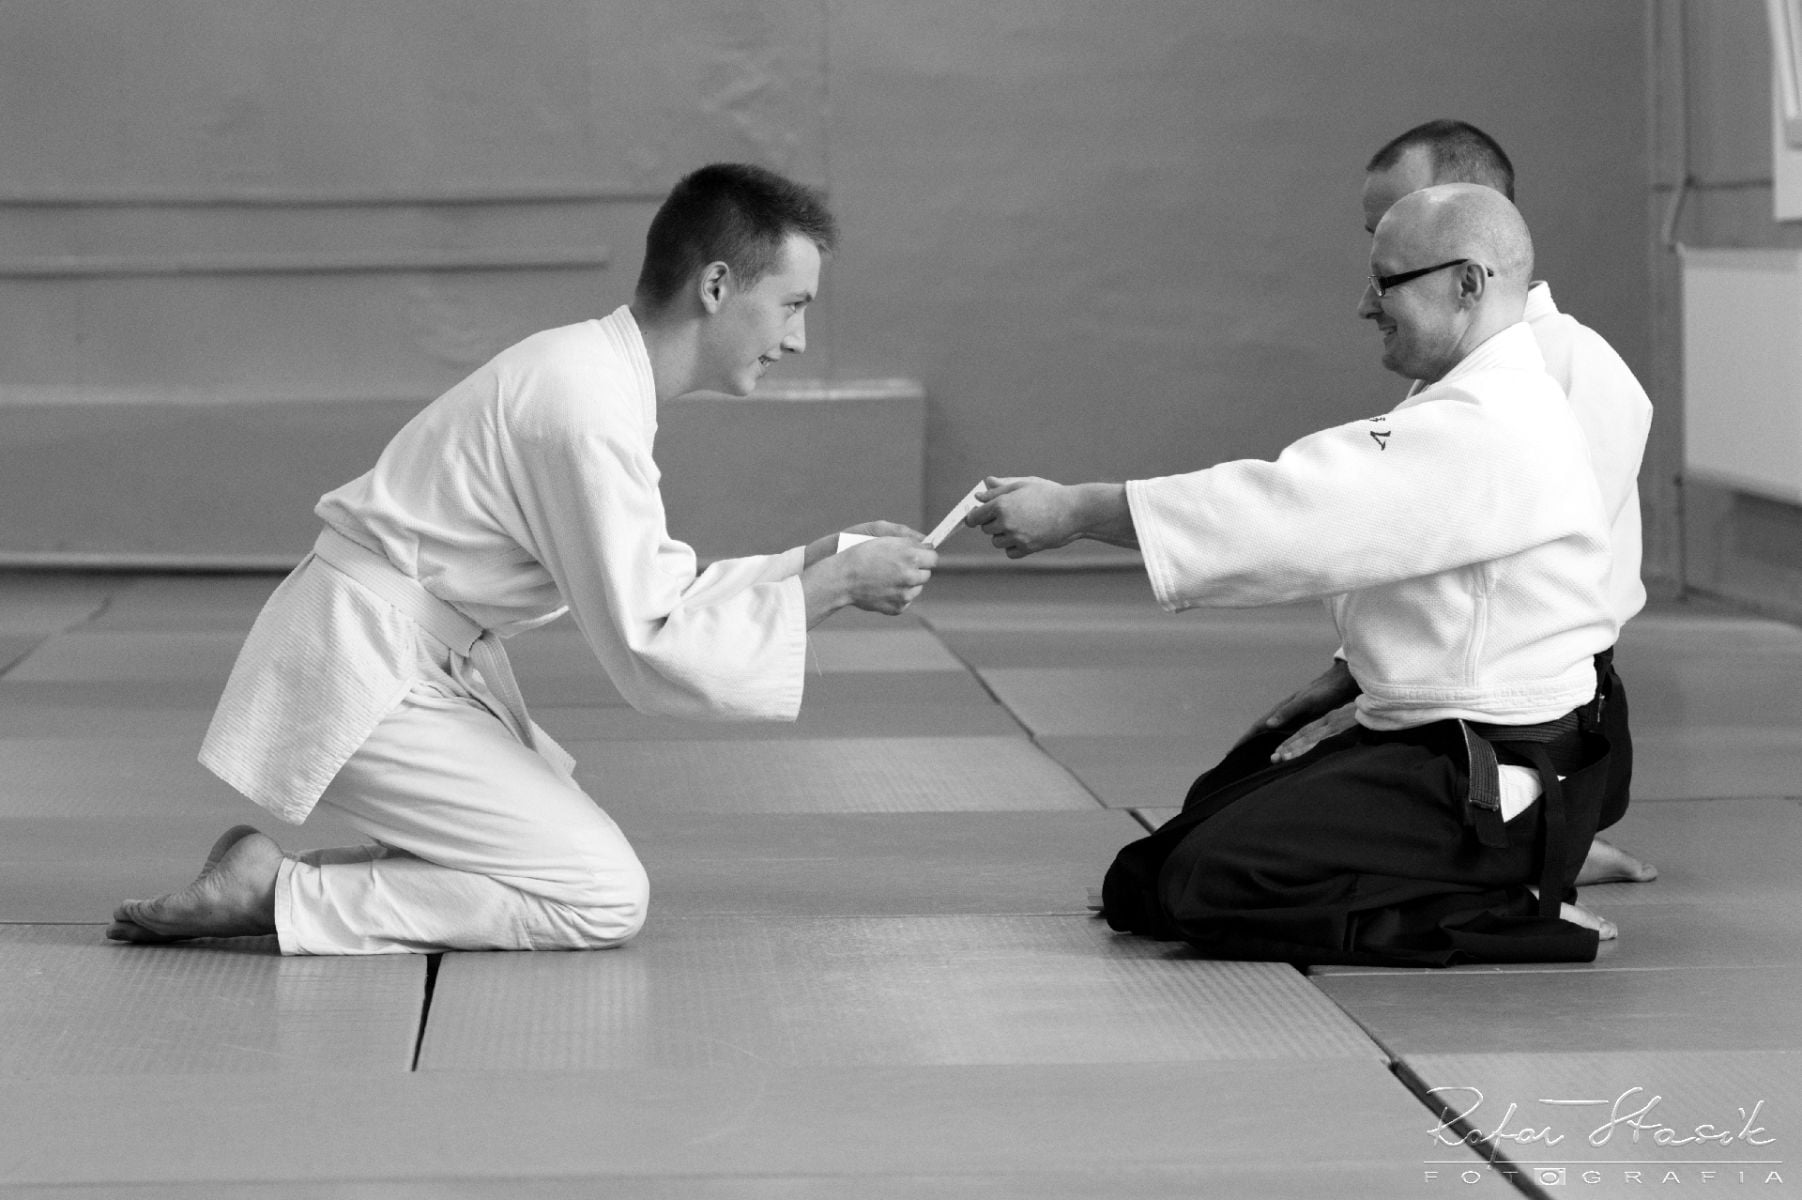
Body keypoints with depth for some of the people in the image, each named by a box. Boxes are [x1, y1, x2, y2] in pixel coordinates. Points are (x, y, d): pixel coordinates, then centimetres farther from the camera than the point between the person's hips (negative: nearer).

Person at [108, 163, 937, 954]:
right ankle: (276, 893, -10)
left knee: (584, 864, 13)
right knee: (603, 901, -13)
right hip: (363, 679, -10)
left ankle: (275, 875, 9)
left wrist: (821, 558, 7)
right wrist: (831, 586, -14)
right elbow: (650, 650, -21)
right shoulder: (588, 408, -23)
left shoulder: (595, 369, 9)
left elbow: (654, 592, 17)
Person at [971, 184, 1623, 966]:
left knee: (1209, 887, -19)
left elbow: (1289, 513, -25)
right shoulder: (1469, 408, 15)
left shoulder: (1491, 431, -21)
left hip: (1498, 795, -11)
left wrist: (1074, 511, -22)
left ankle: (1501, 919, -9)